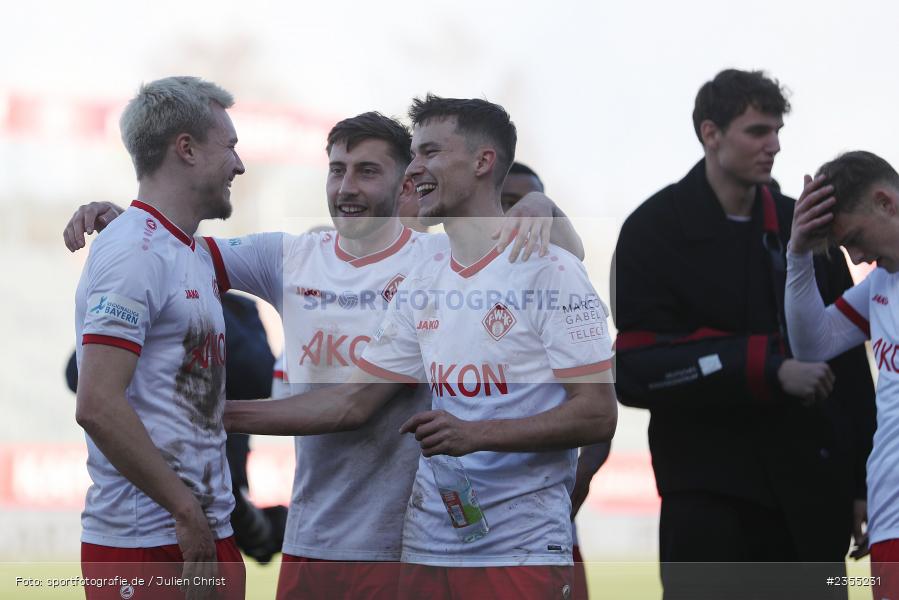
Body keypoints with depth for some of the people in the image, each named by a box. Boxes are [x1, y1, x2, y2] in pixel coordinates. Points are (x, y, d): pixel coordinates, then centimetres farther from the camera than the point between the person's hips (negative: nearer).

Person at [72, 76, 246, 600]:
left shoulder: (195, 256, 18)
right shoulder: (136, 252, -12)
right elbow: (98, 406, -20)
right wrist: (189, 514, -17)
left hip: (207, 537, 9)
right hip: (148, 549, -9)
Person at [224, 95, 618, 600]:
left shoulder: (547, 269, -7)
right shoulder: (421, 283, 13)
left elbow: (598, 415, -12)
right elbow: (353, 404, 15)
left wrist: (476, 434, -22)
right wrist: (226, 415, 8)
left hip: (522, 551, -6)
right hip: (429, 546, 6)